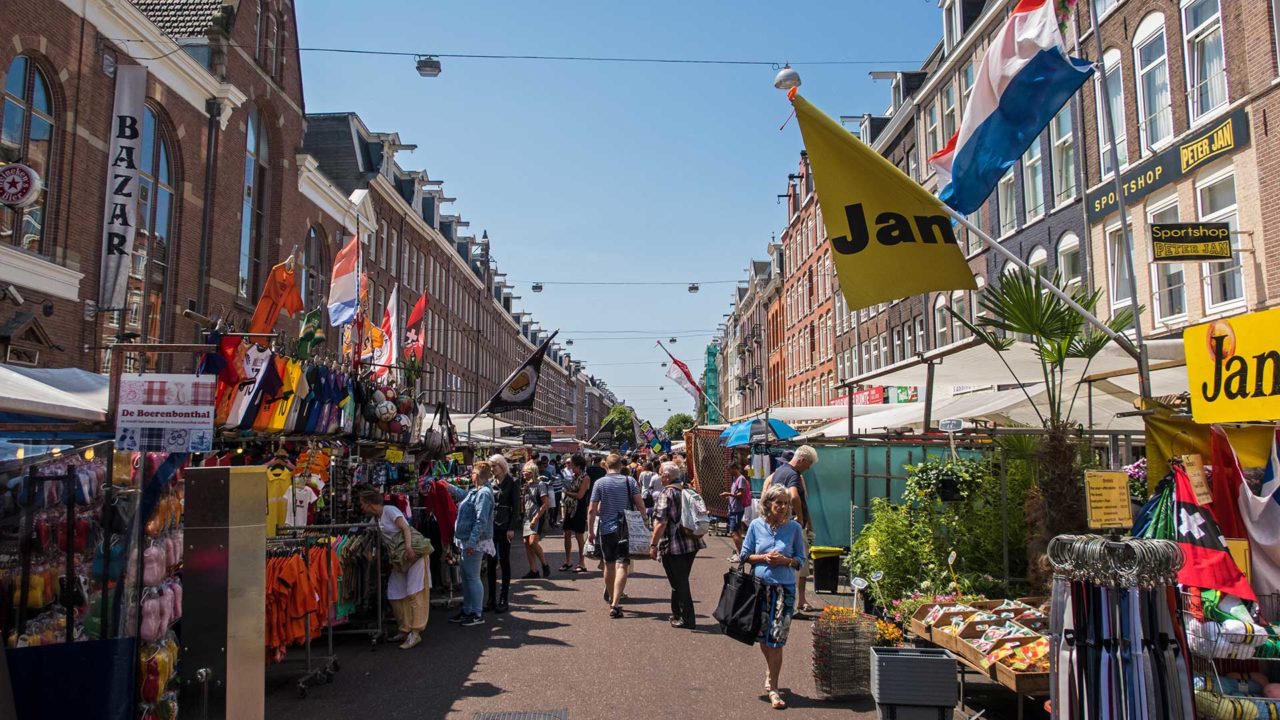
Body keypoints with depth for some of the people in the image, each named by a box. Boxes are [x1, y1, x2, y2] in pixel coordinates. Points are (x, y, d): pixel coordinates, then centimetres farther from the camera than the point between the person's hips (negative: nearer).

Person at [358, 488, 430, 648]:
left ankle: (415, 633, -10)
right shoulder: (377, 518, 16)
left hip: (413, 553, -9)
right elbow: (386, 540, 20)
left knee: (414, 593, -9)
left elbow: (406, 528, -16)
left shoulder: (389, 510, -7)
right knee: (395, 595, 8)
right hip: (398, 559, 9)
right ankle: (405, 630, 18)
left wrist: (408, 548, -29)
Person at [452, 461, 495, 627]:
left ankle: (477, 615, 5)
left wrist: (472, 542, -27)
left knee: (472, 577, -3)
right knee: (466, 576, 15)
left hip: (474, 542, -10)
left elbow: (481, 521, -24)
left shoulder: (484, 493, -17)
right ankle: (466, 611, 25)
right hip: (467, 540, 10)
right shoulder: (474, 491, 13)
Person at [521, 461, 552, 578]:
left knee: (533, 541, -19)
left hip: (538, 518, -8)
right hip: (527, 518, 8)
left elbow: (545, 504, -14)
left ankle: (545, 565, -1)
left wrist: (536, 518, -17)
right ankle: (533, 571, 9)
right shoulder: (527, 485, 14)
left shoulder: (540, 484, -9)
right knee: (527, 543, 3)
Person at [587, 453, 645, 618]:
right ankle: (615, 604, -17)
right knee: (622, 566, -5)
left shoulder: (599, 483, -3)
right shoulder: (630, 481, -1)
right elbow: (641, 507, -4)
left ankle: (611, 598, 35)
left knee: (609, 565, 17)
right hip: (625, 529, -1)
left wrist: (590, 531, 4)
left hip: (606, 529, 1)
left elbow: (592, 510, -5)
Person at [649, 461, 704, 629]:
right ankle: (678, 614, 29)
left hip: (674, 545, -7)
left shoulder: (666, 493, -14)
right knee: (682, 580, 19)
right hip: (692, 543, 7)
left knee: (679, 583, 3)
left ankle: (687, 619, 8)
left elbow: (661, 522, -20)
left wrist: (653, 544, -14)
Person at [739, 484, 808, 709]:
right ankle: (772, 674, 39)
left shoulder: (794, 528, -3)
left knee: (776, 639, -3)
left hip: (784, 587, -2)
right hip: (760, 585, 2)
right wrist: (764, 558, -11)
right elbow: (745, 555, 6)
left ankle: (773, 686, 9)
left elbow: (801, 559, 4)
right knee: (763, 636, 13)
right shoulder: (756, 525, -1)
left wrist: (785, 560, -15)